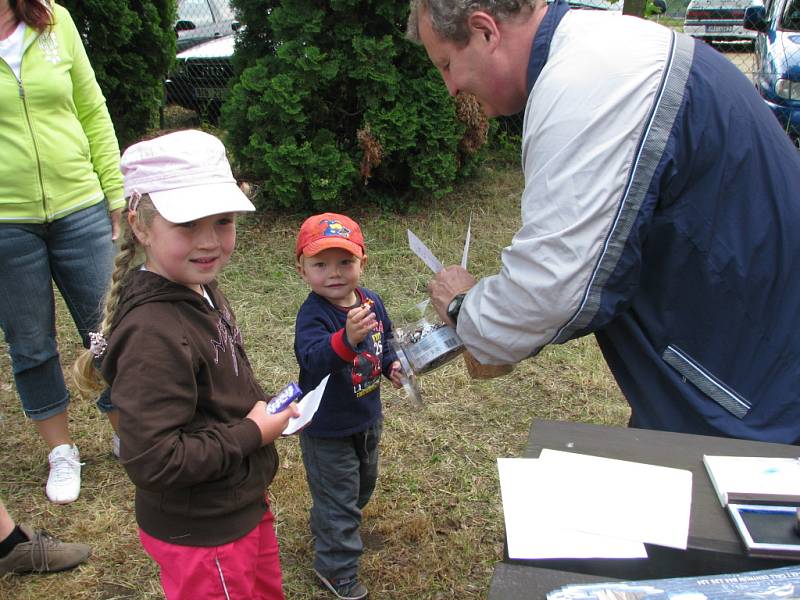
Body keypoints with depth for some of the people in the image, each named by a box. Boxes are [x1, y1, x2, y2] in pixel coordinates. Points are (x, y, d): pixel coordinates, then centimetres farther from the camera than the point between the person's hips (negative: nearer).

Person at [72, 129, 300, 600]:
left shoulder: (201, 292, -2)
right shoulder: (154, 333, -31)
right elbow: (153, 460, -32)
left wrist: (262, 408, -2)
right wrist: (253, 433, -23)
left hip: (241, 505, 9)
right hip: (200, 535, -9)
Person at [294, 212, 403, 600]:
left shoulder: (371, 301, -8)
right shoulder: (313, 315, -29)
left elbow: (385, 340, 12)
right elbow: (313, 359, -48)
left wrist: (391, 365, -6)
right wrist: (348, 338, -65)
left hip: (367, 416, 8)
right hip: (328, 427, -8)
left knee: (363, 481, 29)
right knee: (338, 498, 6)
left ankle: (328, 528, 56)